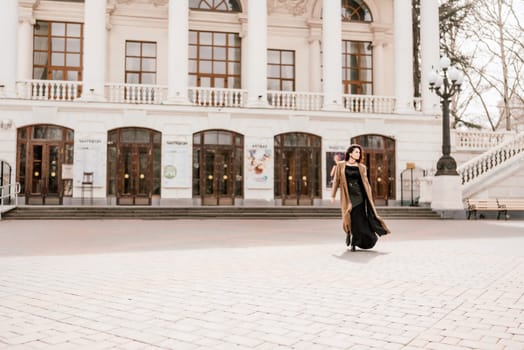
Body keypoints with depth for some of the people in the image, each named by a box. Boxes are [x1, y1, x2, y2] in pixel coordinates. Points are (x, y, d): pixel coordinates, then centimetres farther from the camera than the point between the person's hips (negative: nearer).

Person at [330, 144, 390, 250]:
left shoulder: (362, 167, 7)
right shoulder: (341, 165, 3)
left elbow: (365, 183, 8)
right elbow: (336, 181, 5)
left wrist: (369, 197, 2)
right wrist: (333, 196, 3)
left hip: (359, 195, 1)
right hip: (347, 195, -1)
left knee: (358, 218, -4)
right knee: (349, 216, -8)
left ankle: (354, 242, 6)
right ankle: (348, 232, 23)